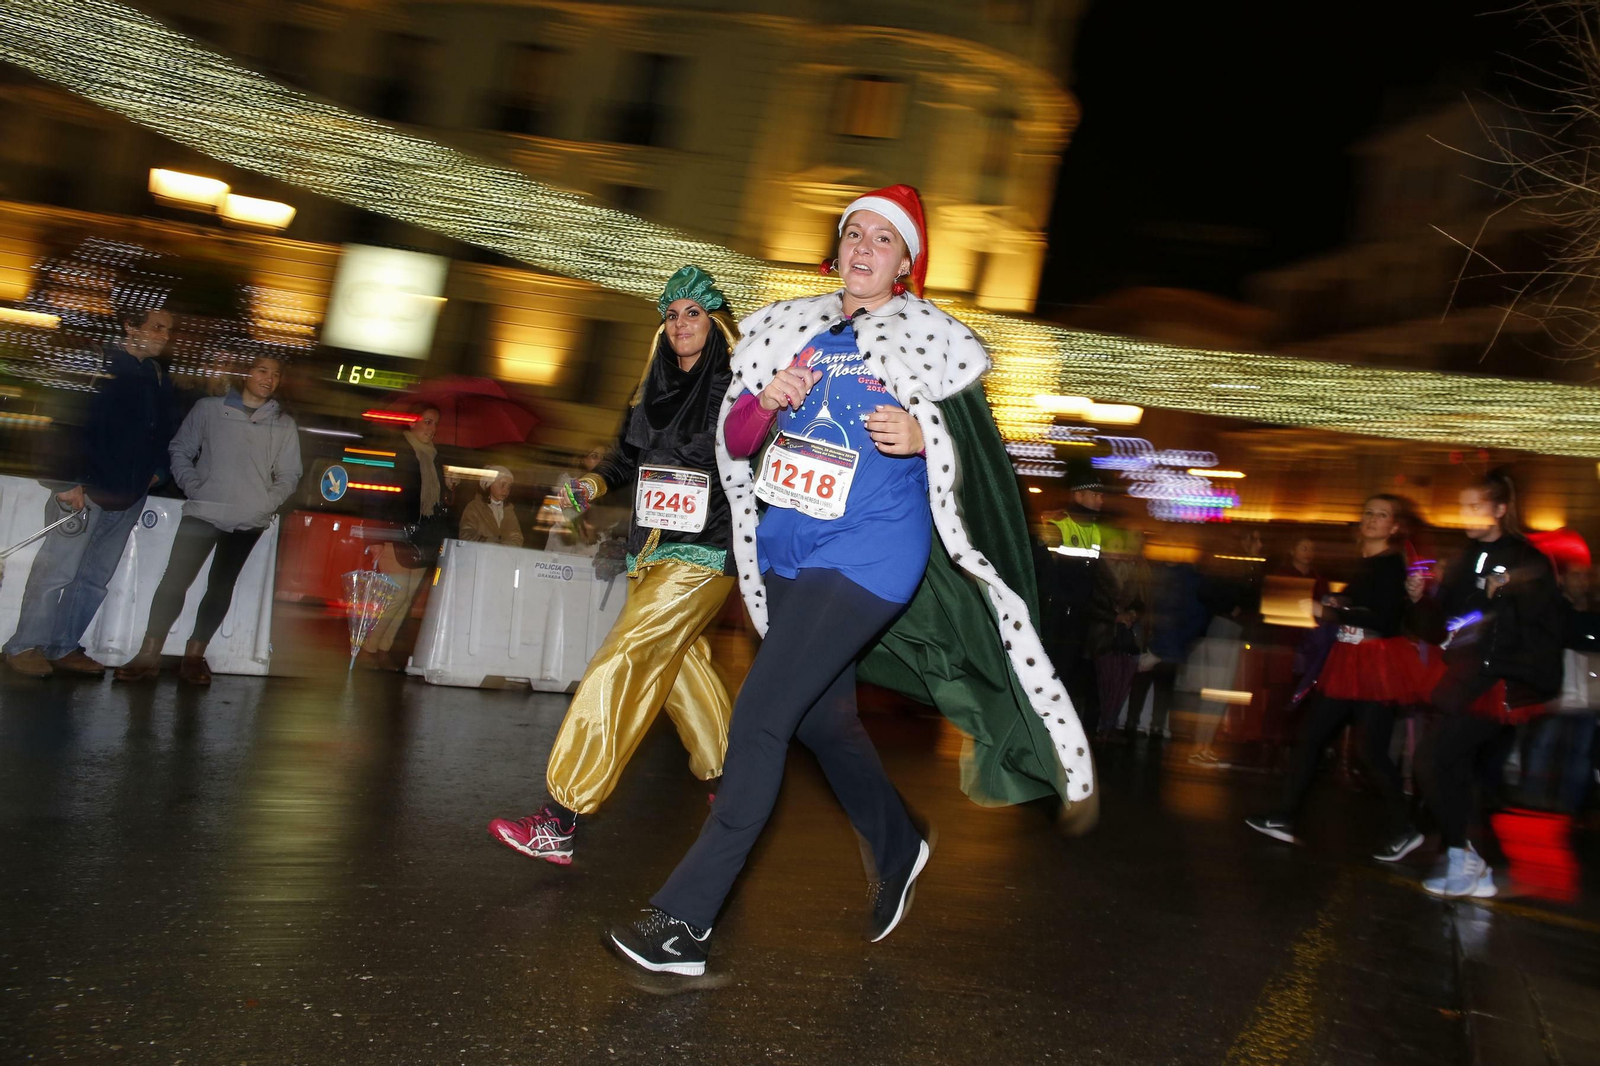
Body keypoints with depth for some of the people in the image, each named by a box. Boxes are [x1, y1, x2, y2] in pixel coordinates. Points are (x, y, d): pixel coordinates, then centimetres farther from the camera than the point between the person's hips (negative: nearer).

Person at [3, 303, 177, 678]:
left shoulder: (161, 378, 13)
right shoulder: (102, 365, -8)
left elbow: (166, 432, 22)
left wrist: (157, 470, 7)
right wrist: (73, 482, -19)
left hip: (130, 495, 6)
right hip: (88, 489, -6)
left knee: (96, 576, 8)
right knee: (58, 569, -3)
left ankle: (64, 647, 16)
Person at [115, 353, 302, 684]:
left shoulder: (284, 425, 9)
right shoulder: (210, 408, 5)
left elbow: (289, 475, 8)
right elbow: (180, 450, 8)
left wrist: (268, 502, -7)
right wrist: (193, 487, -5)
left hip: (249, 521, 1)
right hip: (203, 512, -1)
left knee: (220, 588, 7)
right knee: (174, 581, -6)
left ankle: (194, 656, 15)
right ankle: (149, 655, -1)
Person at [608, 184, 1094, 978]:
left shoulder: (927, 340, -4)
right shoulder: (792, 330, 9)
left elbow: (979, 452, -2)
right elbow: (735, 442, 8)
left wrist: (921, 436, -21)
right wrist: (765, 401, -12)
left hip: (867, 559, -7)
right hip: (788, 555, 7)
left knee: (759, 717, -14)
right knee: (821, 719, 17)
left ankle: (685, 918, -9)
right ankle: (897, 848, 43)